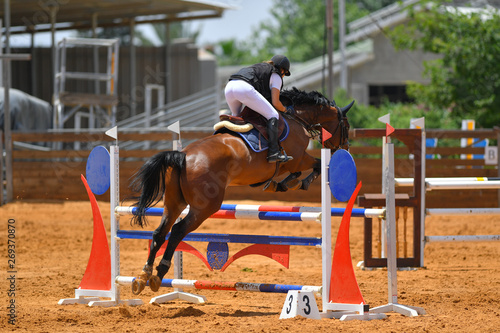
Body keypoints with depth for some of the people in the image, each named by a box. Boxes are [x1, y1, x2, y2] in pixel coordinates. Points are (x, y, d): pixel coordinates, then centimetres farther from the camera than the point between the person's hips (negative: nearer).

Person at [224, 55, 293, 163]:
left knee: (236, 117, 33)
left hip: (229, 87, 8)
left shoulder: (260, 68, 38)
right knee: (273, 116, -1)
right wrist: (286, 110, 28)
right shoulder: (276, 76, 16)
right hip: (245, 89, -8)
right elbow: (275, 102, 11)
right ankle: (274, 152, -12)